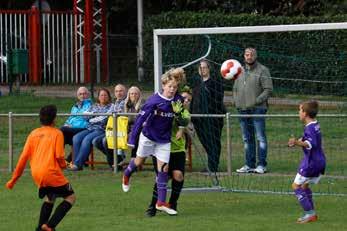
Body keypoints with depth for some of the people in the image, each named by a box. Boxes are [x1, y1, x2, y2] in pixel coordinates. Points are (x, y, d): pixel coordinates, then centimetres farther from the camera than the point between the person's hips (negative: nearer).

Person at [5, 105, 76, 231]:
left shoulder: (33, 134, 12)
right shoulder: (57, 133, -1)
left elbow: (23, 157, 8)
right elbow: (59, 156, -10)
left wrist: (14, 179, 12)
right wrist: (63, 165, 14)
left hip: (36, 175, 6)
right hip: (51, 173, -6)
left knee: (50, 197, 29)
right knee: (70, 197, 7)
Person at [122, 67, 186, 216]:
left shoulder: (178, 100, -12)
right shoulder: (154, 101, -23)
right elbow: (141, 118, -18)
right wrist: (132, 139, -18)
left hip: (164, 139, 3)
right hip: (148, 136, -3)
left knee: (163, 168, -3)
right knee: (139, 161, 16)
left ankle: (161, 202, 0)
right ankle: (126, 175, 50)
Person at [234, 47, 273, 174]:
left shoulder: (262, 70, -4)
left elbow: (268, 89, -9)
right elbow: (235, 89, 25)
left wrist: (256, 101, -16)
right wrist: (236, 101, 8)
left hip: (257, 109, -6)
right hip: (242, 110, 6)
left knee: (260, 138, -6)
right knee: (247, 139, 10)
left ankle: (261, 165, -5)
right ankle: (249, 165, 14)